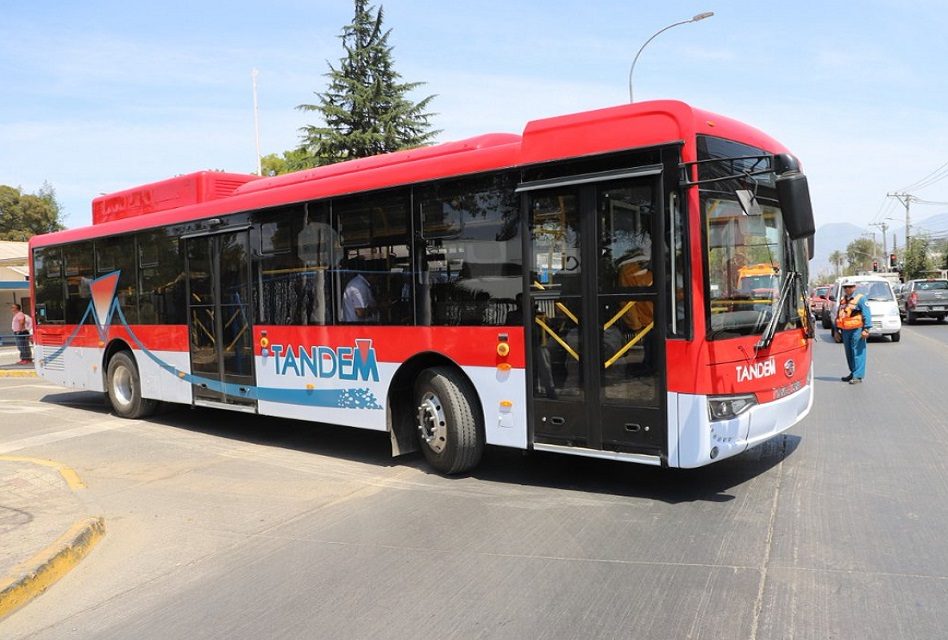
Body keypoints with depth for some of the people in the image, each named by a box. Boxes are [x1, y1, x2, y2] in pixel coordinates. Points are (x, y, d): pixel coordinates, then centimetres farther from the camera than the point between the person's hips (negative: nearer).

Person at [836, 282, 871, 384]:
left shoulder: (860, 298, -3)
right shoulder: (842, 300, 17)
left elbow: (867, 314, -9)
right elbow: (838, 315, 22)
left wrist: (866, 329, -16)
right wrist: (837, 330, 18)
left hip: (856, 330, -7)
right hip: (845, 330, 7)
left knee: (858, 353, -6)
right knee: (849, 353, 13)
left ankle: (858, 376, -6)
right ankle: (853, 373, 23)